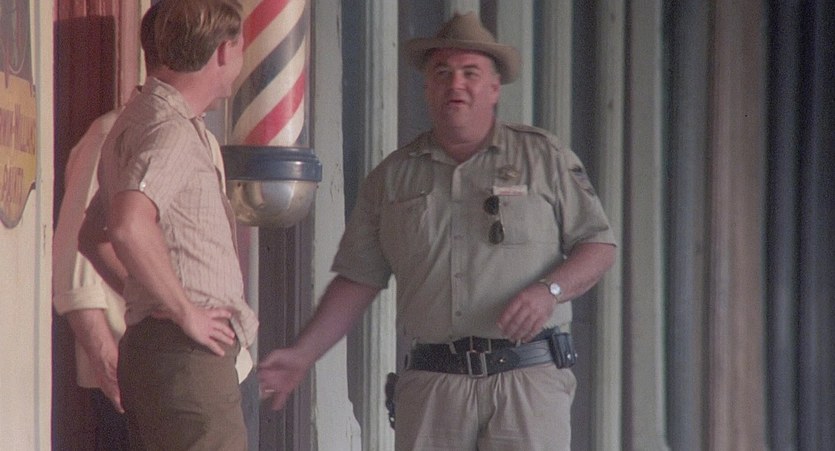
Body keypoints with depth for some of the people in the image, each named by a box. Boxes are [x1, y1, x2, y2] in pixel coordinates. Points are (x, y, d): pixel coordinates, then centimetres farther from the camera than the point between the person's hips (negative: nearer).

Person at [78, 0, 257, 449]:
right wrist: (186, 313, -20)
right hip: (187, 356, -10)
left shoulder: (140, 118, 20)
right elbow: (129, 227, -30)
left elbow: (93, 237, 28)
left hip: (148, 346, 10)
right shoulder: (170, 129, -13)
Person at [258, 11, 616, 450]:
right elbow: (357, 281, 13)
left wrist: (548, 291, -13)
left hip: (529, 378, -2)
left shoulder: (545, 157, 7)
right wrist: (301, 355, 3)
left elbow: (599, 246, 6)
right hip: (431, 383, 2)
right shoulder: (392, 176, 13)